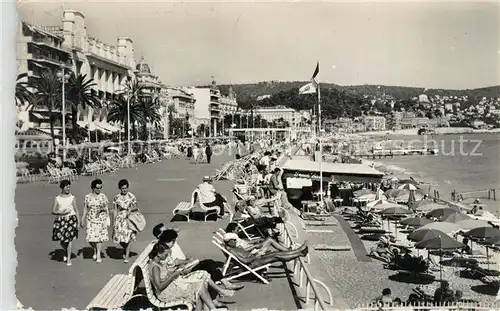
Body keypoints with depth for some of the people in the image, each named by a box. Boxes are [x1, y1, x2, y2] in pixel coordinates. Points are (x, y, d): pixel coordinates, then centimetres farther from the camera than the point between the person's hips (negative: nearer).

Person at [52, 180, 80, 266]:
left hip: (71, 219, -1)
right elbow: (53, 211, 2)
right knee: (61, 240, 5)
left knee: (69, 239, -3)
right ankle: (65, 253, 37)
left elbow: (76, 210, 5)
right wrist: (61, 212, -16)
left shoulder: (72, 197, 2)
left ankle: (68, 259, 8)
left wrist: (78, 221, 2)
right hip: (60, 220, 1)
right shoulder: (57, 198, 3)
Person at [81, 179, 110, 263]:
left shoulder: (103, 196, -1)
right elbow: (85, 209, 6)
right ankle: (94, 251, 27)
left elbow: (106, 208, 4)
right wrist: (83, 220, 4)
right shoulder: (87, 197, 0)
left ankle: (98, 254, 13)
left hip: (101, 219, -1)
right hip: (91, 220, 1)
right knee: (91, 237, -2)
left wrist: (102, 209, -16)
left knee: (99, 237, 0)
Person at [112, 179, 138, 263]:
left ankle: (127, 256, 9)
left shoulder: (131, 196, -3)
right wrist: (113, 222, 3)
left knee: (129, 237, -3)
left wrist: (130, 209, -17)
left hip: (129, 218, -2)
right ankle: (126, 250, 34)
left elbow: (135, 207, 5)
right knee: (119, 237, 4)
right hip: (120, 218, 2)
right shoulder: (117, 198, 2)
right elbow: (115, 210, 5)